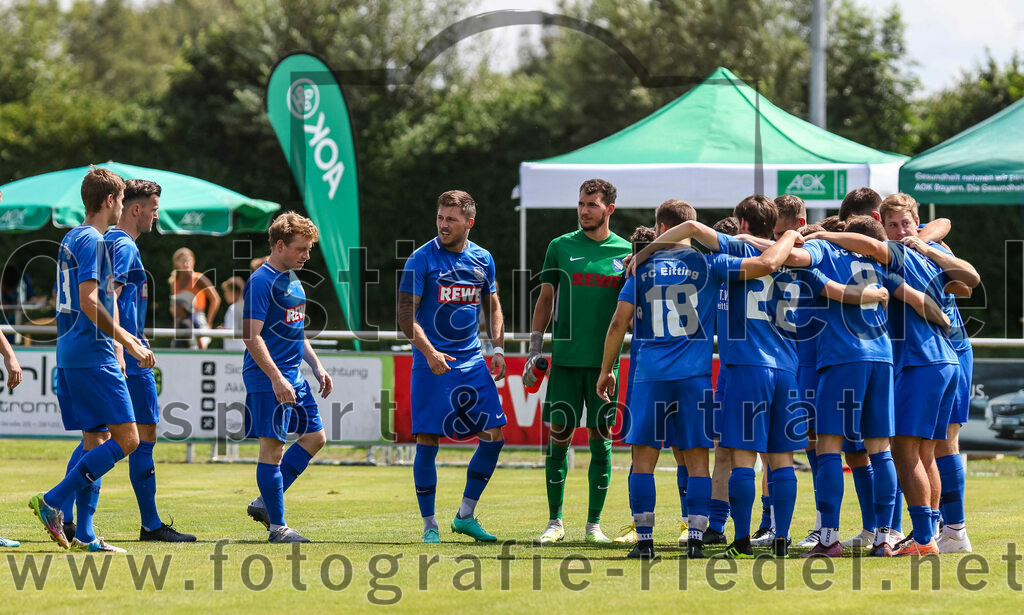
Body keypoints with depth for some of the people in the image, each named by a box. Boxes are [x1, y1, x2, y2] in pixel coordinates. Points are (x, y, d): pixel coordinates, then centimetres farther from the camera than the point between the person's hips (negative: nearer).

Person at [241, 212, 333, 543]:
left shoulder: (292, 279, 15)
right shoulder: (261, 281, -14)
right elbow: (252, 336, -19)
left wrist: (317, 367, 20)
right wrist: (276, 378, -25)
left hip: (293, 377, 10)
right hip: (267, 379, -10)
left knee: (314, 436, 11)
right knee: (273, 447, -6)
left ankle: (265, 503, 16)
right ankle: (277, 526, -1)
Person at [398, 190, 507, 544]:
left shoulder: (482, 260, 8)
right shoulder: (422, 259, -6)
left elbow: (492, 308, 21)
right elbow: (406, 314, -9)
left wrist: (498, 348, 7)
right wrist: (429, 352, -22)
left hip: (473, 362, 5)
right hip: (432, 363, -5)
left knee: (494, 435, -1)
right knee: (427, 442, -5)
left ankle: (465, 516, 12)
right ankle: (429, 524, 5)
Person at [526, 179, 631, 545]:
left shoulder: (626, 253, 5)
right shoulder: (561, 247, 6)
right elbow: (545, 300, 9)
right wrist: (534, 351, 4)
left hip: (604, 360, 0)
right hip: (565, 359, 0)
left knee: (601, 438, 2)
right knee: (559, 436, 0)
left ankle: (594, 523, 9)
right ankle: (555, 522, 8)